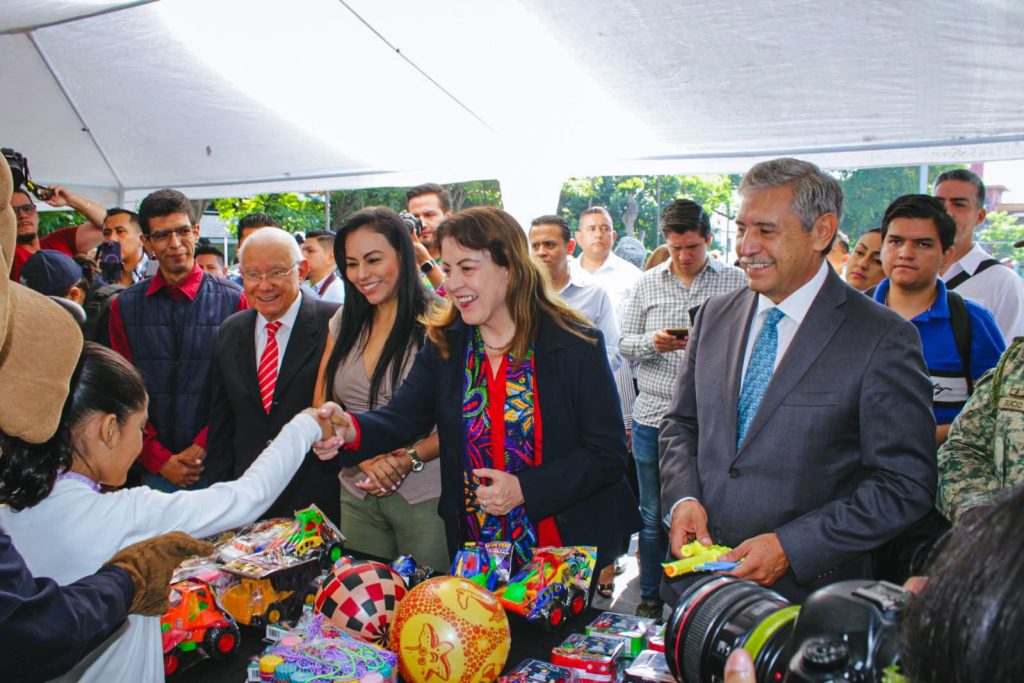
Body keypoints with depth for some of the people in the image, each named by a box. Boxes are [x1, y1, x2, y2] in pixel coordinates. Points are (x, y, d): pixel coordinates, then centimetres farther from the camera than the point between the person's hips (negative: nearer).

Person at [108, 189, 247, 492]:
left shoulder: (233, 300, -3)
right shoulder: (124, 306, 4)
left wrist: (202, 448, -11)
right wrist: (160, 459, -5)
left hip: (213, 464, -2)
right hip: (151, 468, 2)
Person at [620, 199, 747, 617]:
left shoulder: (736, 283, 2)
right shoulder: (647, 284, 8)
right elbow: (624, 344, 9)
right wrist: (653, 342, -12)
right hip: (654, 416, 2)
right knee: (654, 517, 13)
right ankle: (651, 598, 31)